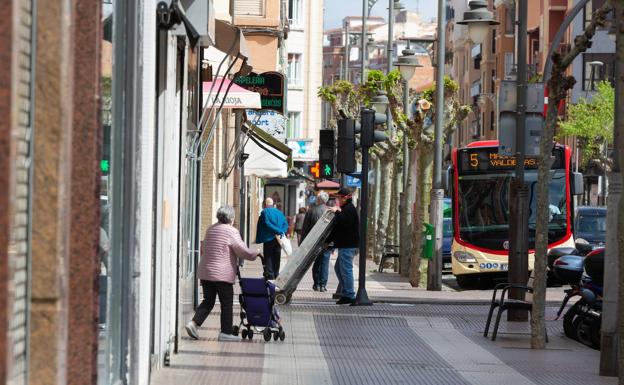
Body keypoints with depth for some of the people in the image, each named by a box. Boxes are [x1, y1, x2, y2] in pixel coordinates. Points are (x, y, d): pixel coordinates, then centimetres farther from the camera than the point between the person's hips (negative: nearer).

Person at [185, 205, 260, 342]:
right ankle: (225, 332, 5)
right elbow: (242, 250, -10)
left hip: (205, 272, 7)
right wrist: (255, 254, 6)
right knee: (227, 303, 4)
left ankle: (194, 323, -6)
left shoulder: (210, 229, 14)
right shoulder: (231, 231, -9)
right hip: (222, 274, -7)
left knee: (208, 301, 12)